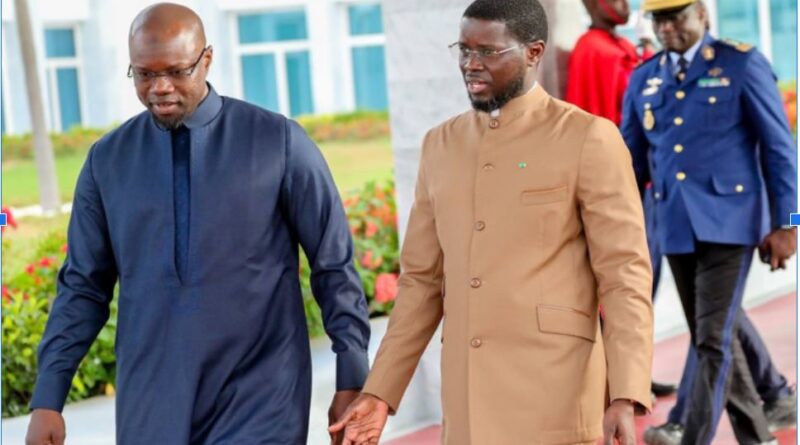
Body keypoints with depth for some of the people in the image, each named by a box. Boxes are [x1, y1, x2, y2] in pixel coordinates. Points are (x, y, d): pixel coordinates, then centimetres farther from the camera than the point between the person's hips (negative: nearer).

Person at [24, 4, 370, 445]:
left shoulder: (278, 142, -4)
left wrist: (351, 379, -2)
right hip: (151, 407, 3)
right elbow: (83, 286, 8)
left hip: (258, 404, -3)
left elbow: (334, 268, 0)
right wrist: (47, 400, 4)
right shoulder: (108, 159, 4)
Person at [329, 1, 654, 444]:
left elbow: (625, 275, -8)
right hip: (469, 404, 5)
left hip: (556, 401, -5)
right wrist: (379, 392, 10)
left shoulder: (588, 139, -4)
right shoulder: (441, 145, 13)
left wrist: (626, 399, -18)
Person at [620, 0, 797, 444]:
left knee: (714, 339, -10)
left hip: (727, 224, -5)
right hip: (676, 228, 5)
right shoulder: (643, 79, 10)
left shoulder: (742, 64, -3)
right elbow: (631, 161, 14)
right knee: (712, 339, 12)